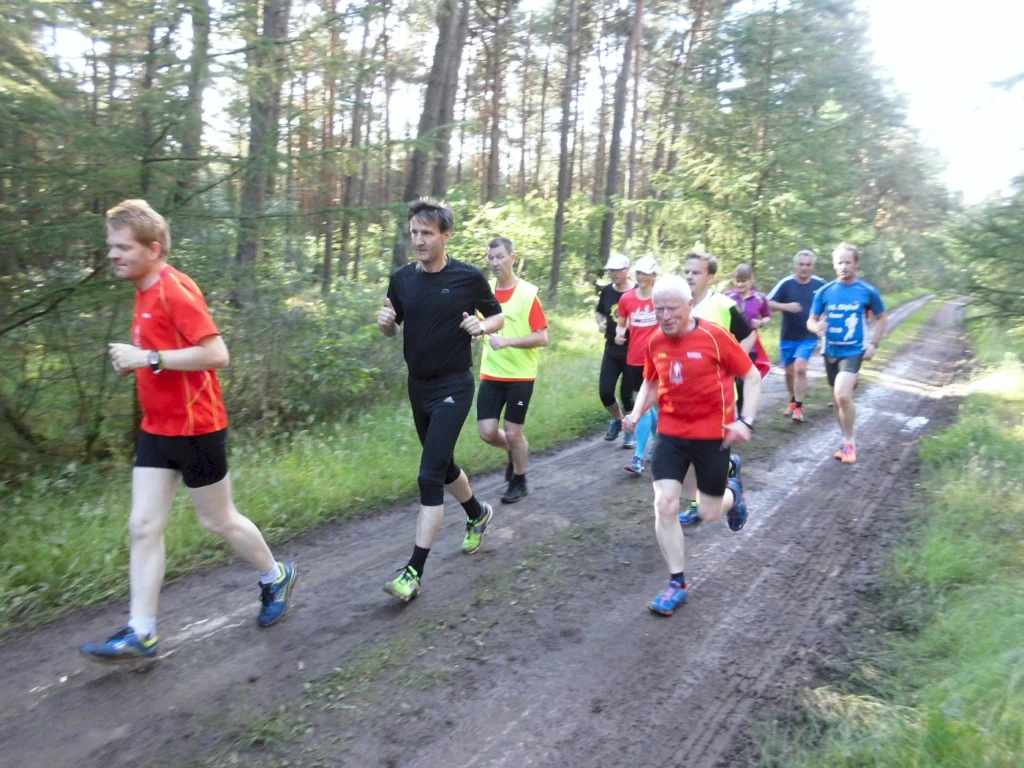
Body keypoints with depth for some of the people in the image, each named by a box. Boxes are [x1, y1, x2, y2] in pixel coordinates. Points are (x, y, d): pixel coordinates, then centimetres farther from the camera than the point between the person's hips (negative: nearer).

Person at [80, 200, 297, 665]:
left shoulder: (175, 290, -17)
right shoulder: (146, 293, 11)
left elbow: (216, 354, -25)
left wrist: (148, 358, -24)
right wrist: (133, 362, 7)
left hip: (195, 429, -8)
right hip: (157, 430, 9)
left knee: (218, 521, 8)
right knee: (143, 526, 5)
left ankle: (275, 577, 31)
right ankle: (140, 634, 12)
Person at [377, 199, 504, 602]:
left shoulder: (469, 277, -9)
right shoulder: (402, 278, 1)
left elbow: (498, 316, 4)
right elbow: (391, 330, 12)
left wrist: (482, 326, -18)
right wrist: (385, 322, -11)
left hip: (453, 386, -5)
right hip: (418, 386, 6)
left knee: (430, 475, -12)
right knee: (443, 464, 19)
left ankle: (414, 572, -5)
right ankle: (478, 513, 48)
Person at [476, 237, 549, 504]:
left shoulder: (528, 293, -11)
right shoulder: (486, 291, 4)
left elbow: (542, 338, -13)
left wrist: (508, 341, -24)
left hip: (520, 375, -4)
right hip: (491, 375, 4)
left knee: (513, 432, 2)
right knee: (487, 432, 0)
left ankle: (519, 481, 26)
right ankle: (515, 452, 33)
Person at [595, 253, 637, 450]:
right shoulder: (607, 291, 3)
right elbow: (598, 312, 20)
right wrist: (600, 323, -1)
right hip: (611, 350, 4)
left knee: (627, 394, 2)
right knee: (605, 392, 1)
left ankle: (630, 430, 23)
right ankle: (617, 420, 31)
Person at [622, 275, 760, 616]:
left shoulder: (714, 336, -16)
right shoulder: (655, 342, -3)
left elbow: (752, 376, -8)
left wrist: (746, 421, -19)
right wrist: (636, 414, -3)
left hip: (712, 434, -3)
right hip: (671, 433, 3)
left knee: (709, 513, 6)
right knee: (664, 505, -7)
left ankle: (732, 493, 45)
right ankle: (677, 582, 10)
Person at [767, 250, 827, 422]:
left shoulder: (820, 284, -5)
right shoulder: (786, 283, -9)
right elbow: (769, 303, -10)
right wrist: (786, 306, -26)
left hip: (809, 336, -1)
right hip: (788, 336, 1)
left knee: (800, 368, -18)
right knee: (790, 371, 13)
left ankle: (798, 407, -8)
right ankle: (793, 401, 37)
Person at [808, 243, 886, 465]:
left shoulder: (868, 292, -5)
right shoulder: (824, 292, -1)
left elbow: (881, 318, 9)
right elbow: (811, 320, 3)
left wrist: (873, 343, -2)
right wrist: (816, 327, -20)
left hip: (853, 351, -4)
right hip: (831, 352, 4)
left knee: (842, 395, -23)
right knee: (838, 399, 14)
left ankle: (849, 442, -3)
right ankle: (848, 441, 32)